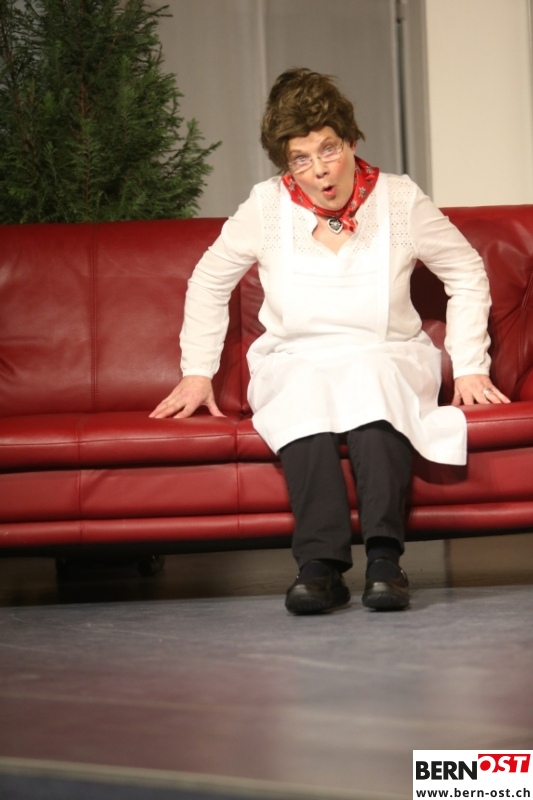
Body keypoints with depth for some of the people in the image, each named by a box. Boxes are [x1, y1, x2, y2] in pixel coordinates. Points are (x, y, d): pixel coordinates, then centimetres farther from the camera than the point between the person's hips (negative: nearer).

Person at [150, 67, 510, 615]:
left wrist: (469, 367, 2)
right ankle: (322, 565, -45)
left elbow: (467, 275, 9)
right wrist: (197, 373, 7)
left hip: (387, 360, 0)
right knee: (306, 389, -36)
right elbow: (209, 283, 12)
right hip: (293, 362, 0)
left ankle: (384, 558, -46)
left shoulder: (400, 201, -3)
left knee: (368, 378, -36)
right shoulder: (266, 207, -3)